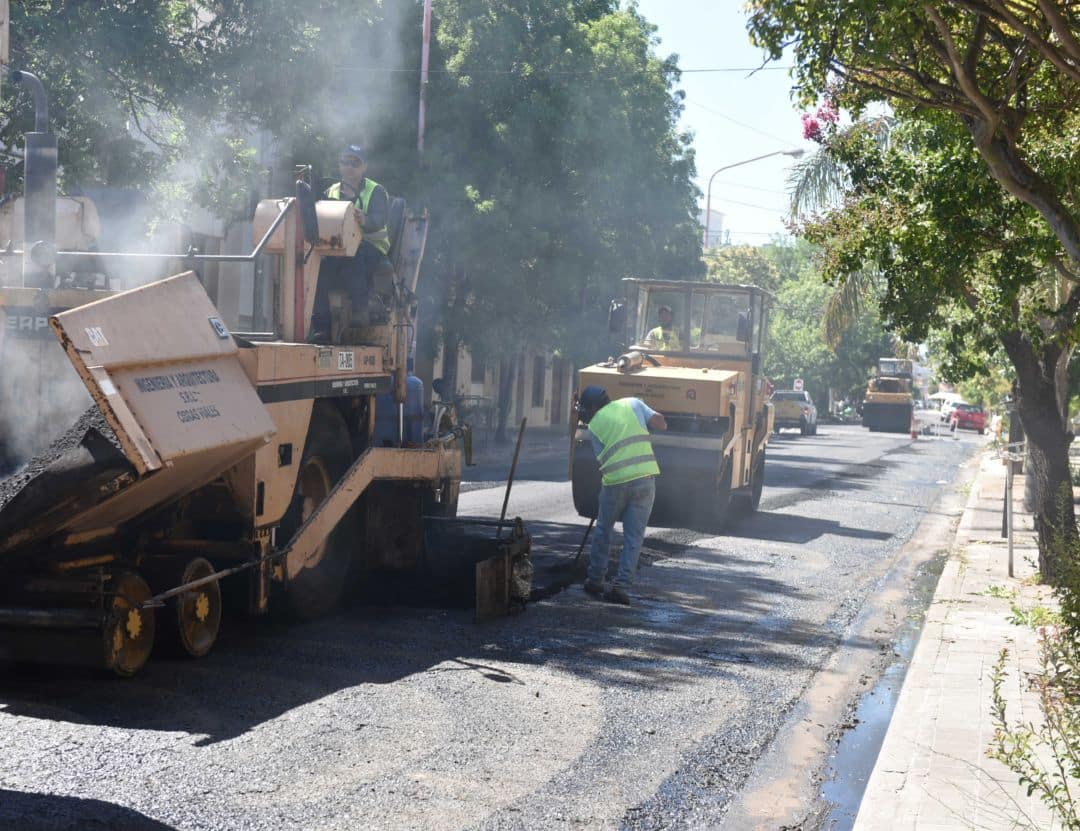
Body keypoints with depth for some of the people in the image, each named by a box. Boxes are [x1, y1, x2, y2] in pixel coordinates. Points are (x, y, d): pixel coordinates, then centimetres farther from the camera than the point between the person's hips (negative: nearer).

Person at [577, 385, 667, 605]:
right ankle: (621, 587, -1)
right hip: (645, 477, 1)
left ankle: (595, 581, 27)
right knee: (634, 537, 5)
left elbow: (601, 458, 9)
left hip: (615, 482, 0)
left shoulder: (594, 425, 10)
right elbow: (661, 424, 6)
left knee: (603, 531, 20)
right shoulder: (632, 403, 11)